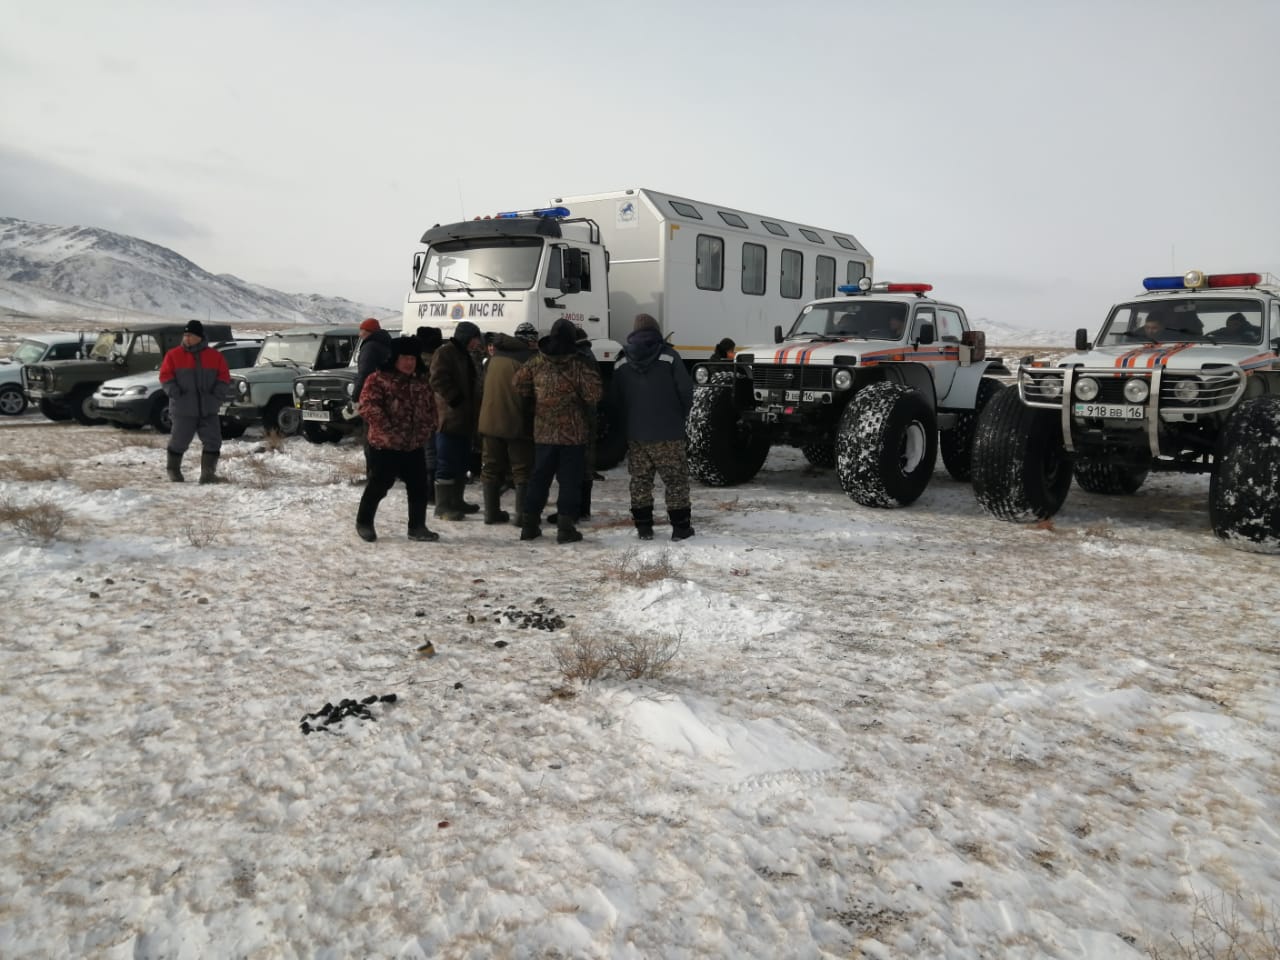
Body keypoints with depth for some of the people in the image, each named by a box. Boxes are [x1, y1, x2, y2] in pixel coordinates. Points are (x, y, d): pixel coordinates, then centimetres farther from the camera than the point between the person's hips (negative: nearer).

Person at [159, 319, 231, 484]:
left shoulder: (215, 356, 7)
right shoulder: (174, 355, 3)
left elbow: (224, 378, 7)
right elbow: (165, 376, 1)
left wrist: (217, 395, -6)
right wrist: (175, 393, -11)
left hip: (208, 409, 2)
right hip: (183, 408, -2)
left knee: (212, 441, -4)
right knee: (179, 441, 5)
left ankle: (208, 473, 2)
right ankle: (173, 470, 25)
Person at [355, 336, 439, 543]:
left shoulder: (421, 385, 12)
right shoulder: (378, 379, -6)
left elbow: (431, 411, 16)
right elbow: (369, 407, -16)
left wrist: (423, 432, 0)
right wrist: (388, 432, -22)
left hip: (414, 447, 6)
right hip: (384, 446, -6)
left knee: (419, 487, 7)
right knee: (378, 485, 2)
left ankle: (417, 527, 18)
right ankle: (364, 522, 22)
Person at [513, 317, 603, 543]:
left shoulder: (537, 363, 1)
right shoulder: (580, 364, -10)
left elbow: (520, 383, 7)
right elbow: (593, 394, -14)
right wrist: (586, 406, 7)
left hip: (543, 432, 4)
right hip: (573, 433, -4)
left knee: (539, 478, 13)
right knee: (570, 480, 2)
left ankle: (530, 524, 16)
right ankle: (565, 526, 0)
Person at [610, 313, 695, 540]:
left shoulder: (622, 362, 5)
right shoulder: (669, 356, -7)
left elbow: (614, 400, 7)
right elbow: (686, 390, -9)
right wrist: (681, 417, 8)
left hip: (635, 434, 3)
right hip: (668, 434, -3)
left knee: (640, 481, 11)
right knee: (676, 479, 5)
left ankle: (643, 527, 12)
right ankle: (680, 526, 6)